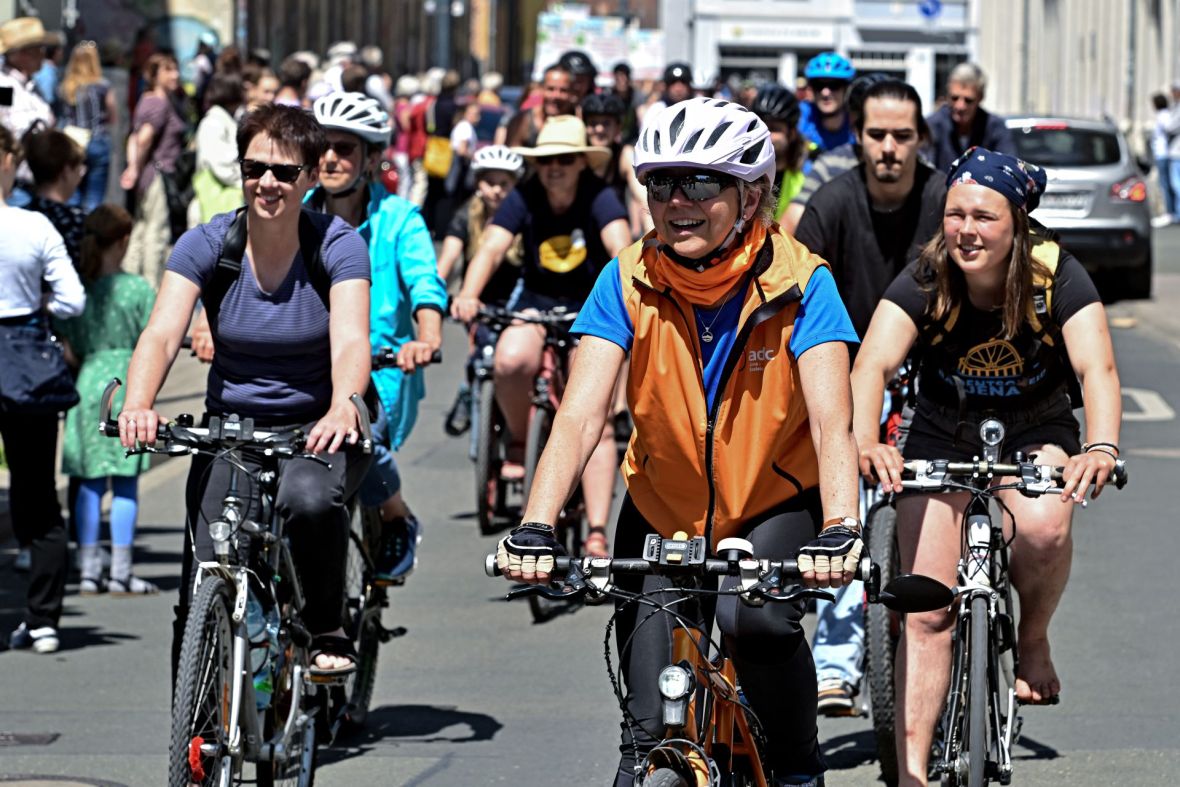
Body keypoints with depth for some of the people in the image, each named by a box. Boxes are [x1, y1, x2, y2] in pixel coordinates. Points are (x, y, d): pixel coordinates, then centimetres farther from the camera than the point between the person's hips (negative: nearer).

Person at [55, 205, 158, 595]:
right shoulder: (138, 290, -8)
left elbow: (68, 350, 2)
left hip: (86, 385, 3)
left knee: (90, 483, 8)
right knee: (125, 484, 3)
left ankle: (89, 570, 10)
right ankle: (120, 572, 4)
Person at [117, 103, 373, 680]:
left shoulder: (338, 245, -11)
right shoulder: (205, 245, -8)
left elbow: (350, 341, -26)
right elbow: (161, 334, -21)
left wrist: (343, 408, -49)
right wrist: (138, 403, -43)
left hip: (316, 426, -2)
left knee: (308, 498, -36)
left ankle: (326, 632, -12)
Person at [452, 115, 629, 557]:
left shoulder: (598, 198, -14)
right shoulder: (525, 199, -8)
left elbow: (620, 246, -30)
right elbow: (492, 248, -21)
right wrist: (468, 295, -40)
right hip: (536, 303, 2)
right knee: (510, 361, -33)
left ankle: (597, 532, -17)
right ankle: (520, 443, -4)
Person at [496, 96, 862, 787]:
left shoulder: (798, 283, -19)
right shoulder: (630, 283, -14)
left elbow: (832, 423, -28)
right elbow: (582, 416, -22)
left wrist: (840, 531, -46)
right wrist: (535, 529, -37)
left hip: (777, 504, -2)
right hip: (663, 505, 2)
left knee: (756, 618, -29)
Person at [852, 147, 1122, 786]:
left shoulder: (1057, 277, -21)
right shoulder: (926, 280, -20)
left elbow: (1097, 367, -33)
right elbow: (872, 364, -31)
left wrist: (1100, 448, -52)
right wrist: (866, 440, -52)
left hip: (1035, 437, -1)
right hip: (942, 439, 1)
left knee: (1045, 525, -34)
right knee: (926, 613, -11)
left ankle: (1032, 640, -4)